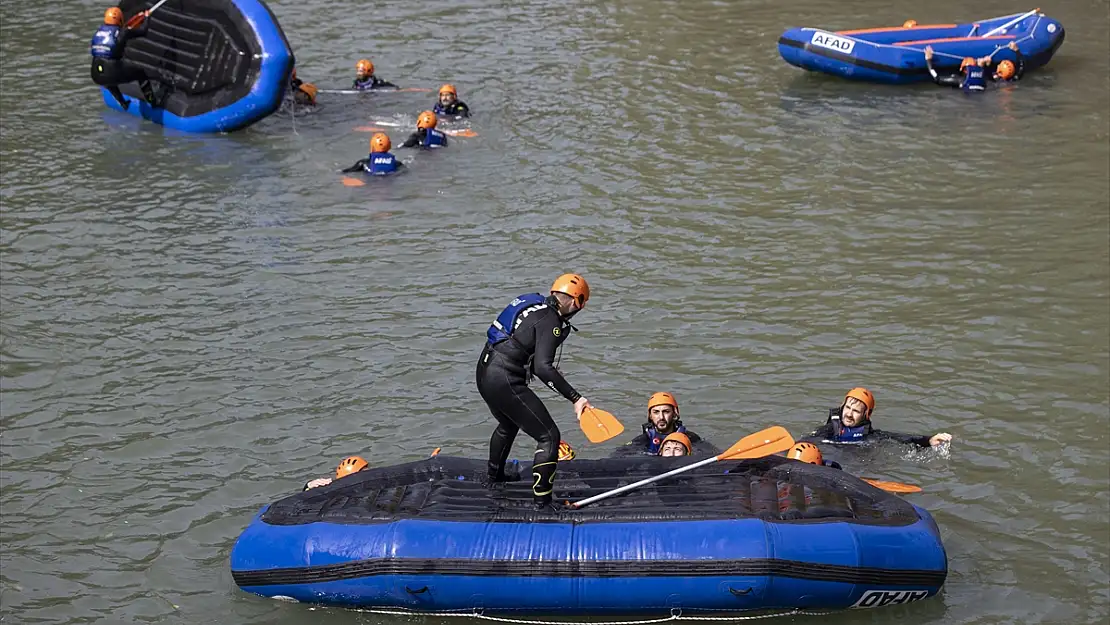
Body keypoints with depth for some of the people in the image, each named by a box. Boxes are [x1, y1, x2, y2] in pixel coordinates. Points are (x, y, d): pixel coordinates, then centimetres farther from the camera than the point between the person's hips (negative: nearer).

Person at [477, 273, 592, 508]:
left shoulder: (530, 302, 11)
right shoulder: (550, 321, -16)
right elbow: (543, 368, -26)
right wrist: (575, 398, -27)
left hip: (484, 372, 10)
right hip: (504, 381, -10)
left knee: (508, 425, 36)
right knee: (549, 437, -5)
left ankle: (495, 478, 58)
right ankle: (541, 503, -10)